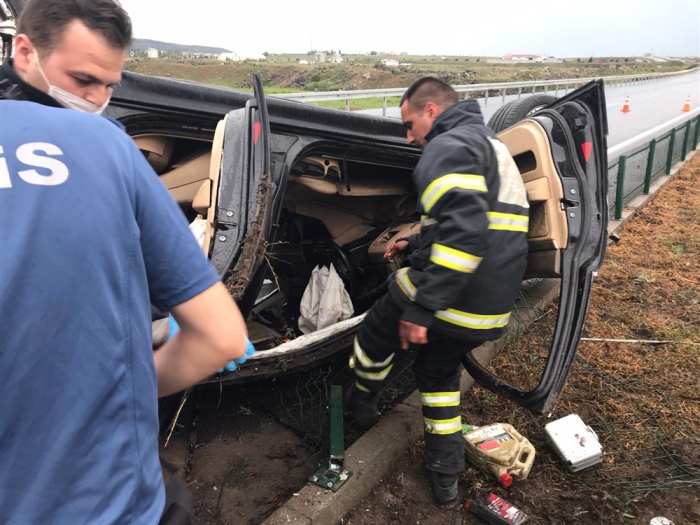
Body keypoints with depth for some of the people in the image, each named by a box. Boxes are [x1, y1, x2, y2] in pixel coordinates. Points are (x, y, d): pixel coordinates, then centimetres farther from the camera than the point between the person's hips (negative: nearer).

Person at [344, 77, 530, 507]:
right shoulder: (490, 146, 21)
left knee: (375, 336, 18)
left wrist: (420, 308, -27)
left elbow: (465, 232, -28)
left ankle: (361, 404, 43)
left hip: (448, 296, -9)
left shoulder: (448, 146, -13)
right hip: (488, 311, 10)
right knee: (440, 371, 28)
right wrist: (414, 245, 27)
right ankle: (446, 476, 34)